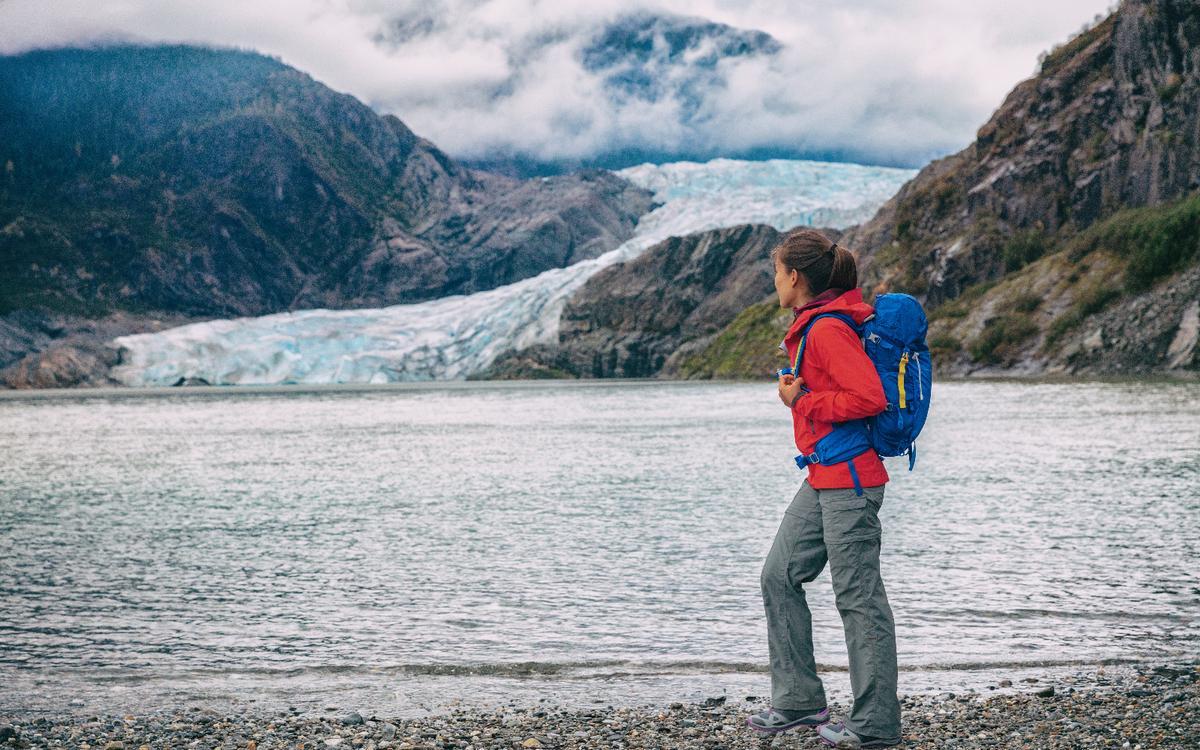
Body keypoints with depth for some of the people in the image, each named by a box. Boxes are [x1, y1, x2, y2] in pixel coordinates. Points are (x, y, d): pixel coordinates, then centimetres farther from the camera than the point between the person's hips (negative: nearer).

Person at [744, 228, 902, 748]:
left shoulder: (828, 329, -17)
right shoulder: (809, 326, 14)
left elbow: (870, 397, -25)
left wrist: (803, 402, -14)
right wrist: (796, 390, 5)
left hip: (849, 480, -11)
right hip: (823, 479, 11)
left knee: (859, 597, -4)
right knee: (780, 575, 12)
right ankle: (799, 700, 19)